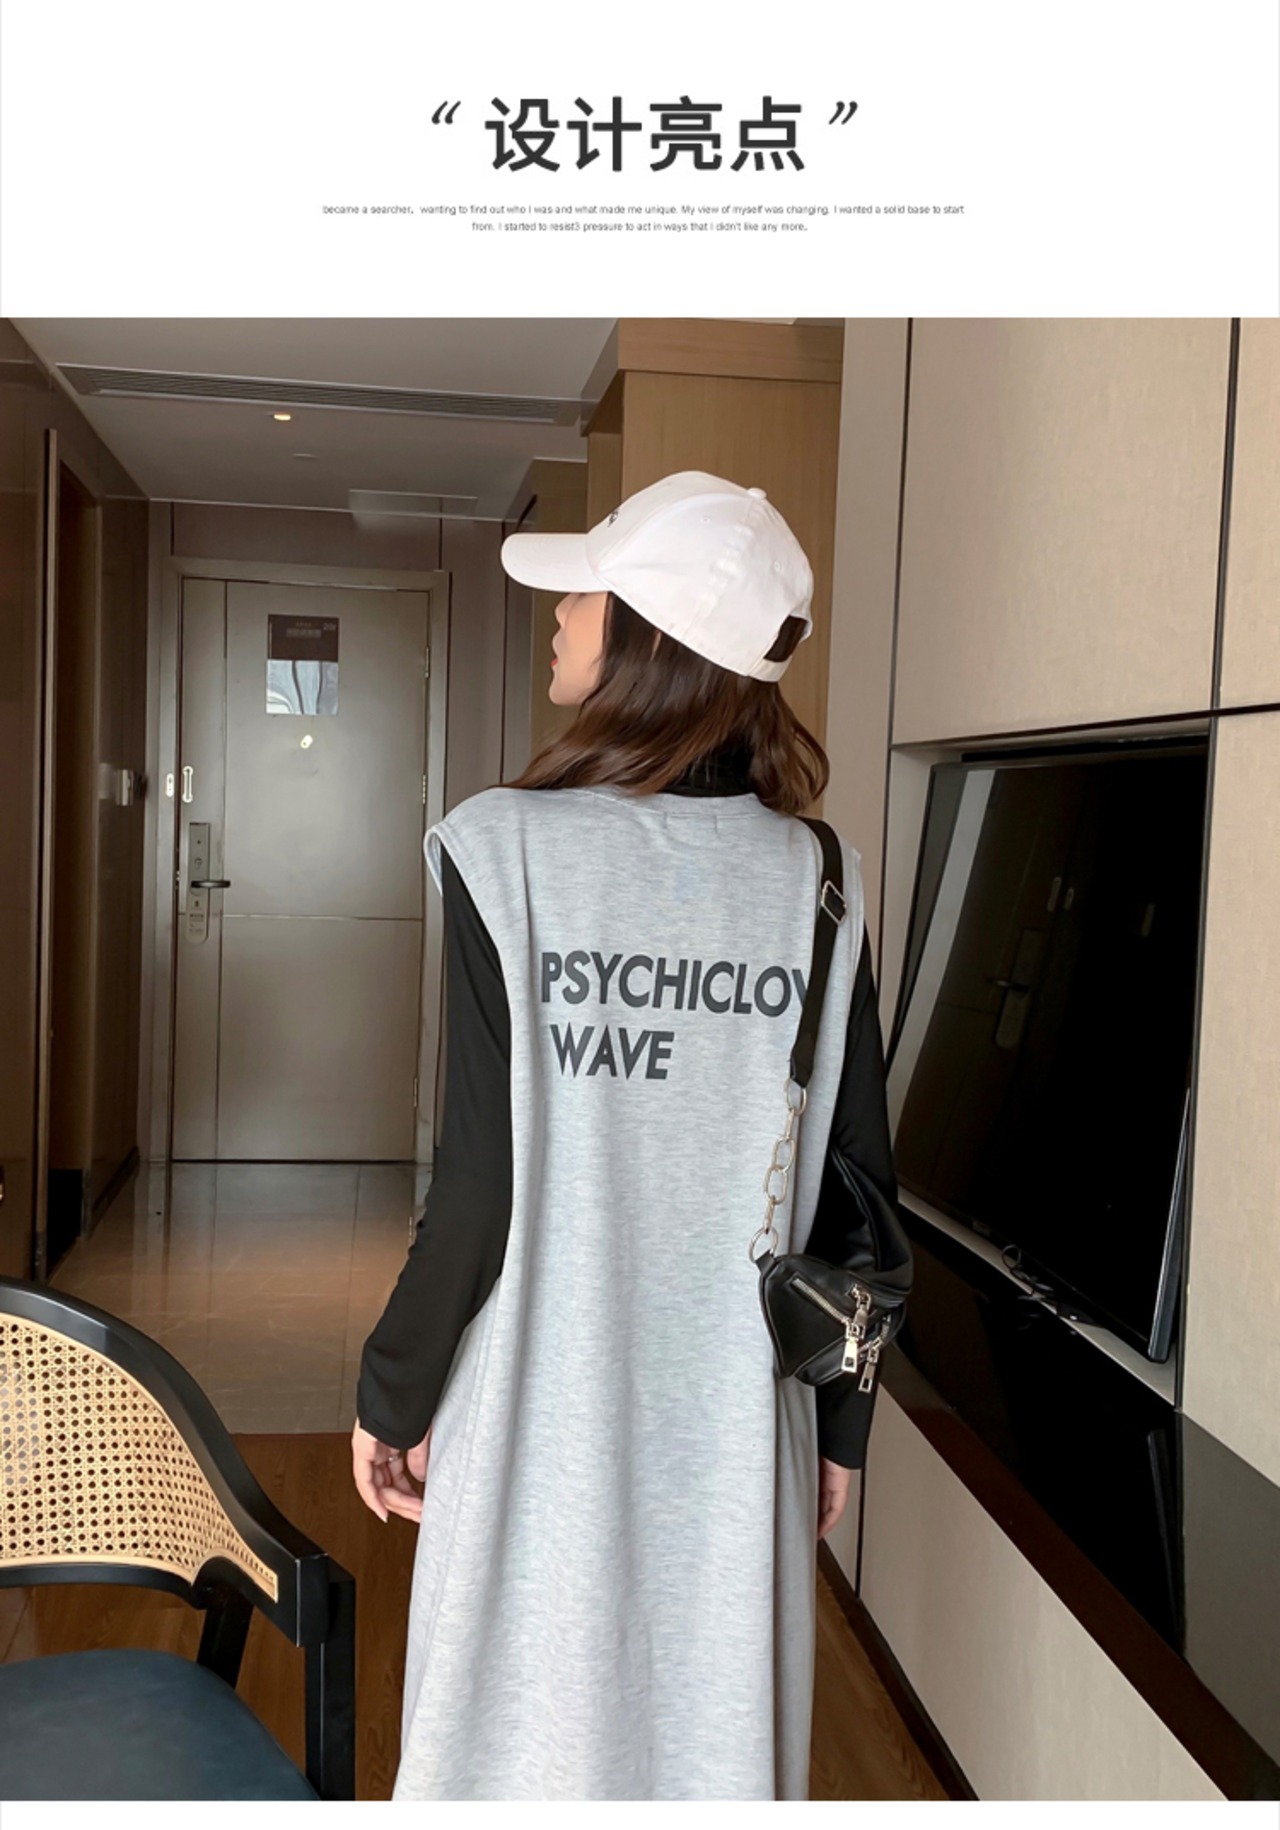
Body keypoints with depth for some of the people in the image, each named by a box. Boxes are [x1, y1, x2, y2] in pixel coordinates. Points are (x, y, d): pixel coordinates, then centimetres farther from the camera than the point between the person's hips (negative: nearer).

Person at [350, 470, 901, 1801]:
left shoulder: (507, 850, -14)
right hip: (738, 1428, 3)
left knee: (532, 1734, 15)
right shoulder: (817, 880, -4)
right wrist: (838, 1419, 13)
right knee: (716, 1736, 18)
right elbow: (857, 1188, 0)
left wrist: (391, 1395, 1)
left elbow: (480, 1187, -14)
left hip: (542, 1416, -3)